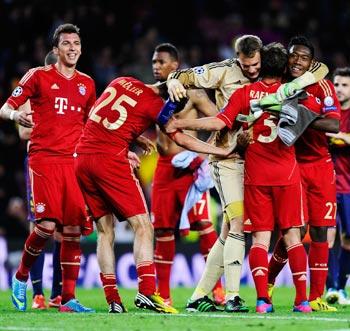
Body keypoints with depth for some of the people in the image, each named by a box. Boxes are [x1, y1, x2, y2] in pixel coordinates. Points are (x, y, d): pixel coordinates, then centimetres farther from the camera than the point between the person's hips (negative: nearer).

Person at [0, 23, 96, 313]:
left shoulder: (87, 84, 16)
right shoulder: (39, 76, 2)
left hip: (74, 160, 5)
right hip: (44, 157, -5)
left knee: (74, 229, -3)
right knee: (47, 224, -16)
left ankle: (68, 299, 0)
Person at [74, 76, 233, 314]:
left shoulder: (122, 82, 14)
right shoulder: (155, 105, -2)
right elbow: (183, 140, 3)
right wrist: (225, 152, 9)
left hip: (81, 158, 6)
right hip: (110, 160, -6)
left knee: (105, 230, 11)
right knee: (143, 226, -2)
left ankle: (112, 300, 7)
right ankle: (146, 292, -16)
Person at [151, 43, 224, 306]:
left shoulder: (192, 94, -2)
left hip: (190, 165, -5)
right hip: (164, 166, 5)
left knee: (203, 224, -12)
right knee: (163, 230, 3)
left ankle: (217, 287, -8)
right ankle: (163, 293, 8)